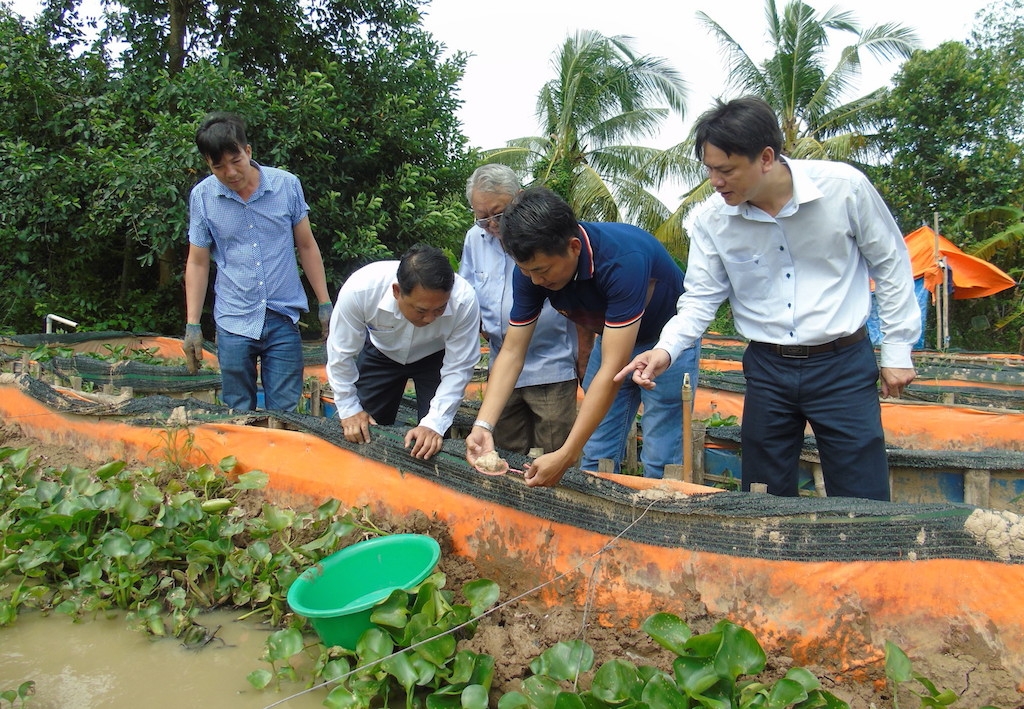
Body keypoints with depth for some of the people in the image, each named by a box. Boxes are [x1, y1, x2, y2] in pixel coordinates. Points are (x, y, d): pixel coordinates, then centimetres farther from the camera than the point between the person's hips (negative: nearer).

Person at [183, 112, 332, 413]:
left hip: (283, 319, 0)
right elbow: (197, 262, 7)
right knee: (237, 415, 10)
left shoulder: (287, 185, -3)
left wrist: (325, 303, 5)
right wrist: (192, 324, 4)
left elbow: (307, 246, 7)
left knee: (285, 414, 3)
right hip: (233, 323, 1)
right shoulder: (202, 196, -1)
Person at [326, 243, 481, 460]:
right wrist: (349, 409, -14)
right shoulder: (359, 289, -37)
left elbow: (457, 369, -25)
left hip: (435, 357, -1)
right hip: (380, 351, 1)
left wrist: (434, 424, -32)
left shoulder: (464, 300, -37)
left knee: (432, 446, -9)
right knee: (363, 435, 5)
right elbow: (341, 354, -20)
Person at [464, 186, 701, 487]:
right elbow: (512, 352, -14)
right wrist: (483, 425, -28)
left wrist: (565, 456, -41)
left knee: (660, 465, -6)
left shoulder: (623, 259, -38)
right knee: (596, 460, 6)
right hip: (612, 337, 5)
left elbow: (612, 370, -40)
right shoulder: (532, 270, -20)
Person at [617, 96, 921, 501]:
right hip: (767, 369, 2)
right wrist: (666, 348, -19)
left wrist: (897, 350, 1)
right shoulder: (713, 222, -7)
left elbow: (890, 266, -1)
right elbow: (701, 298, -1)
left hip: (842, 365, -2)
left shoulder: (843, 187, -12)